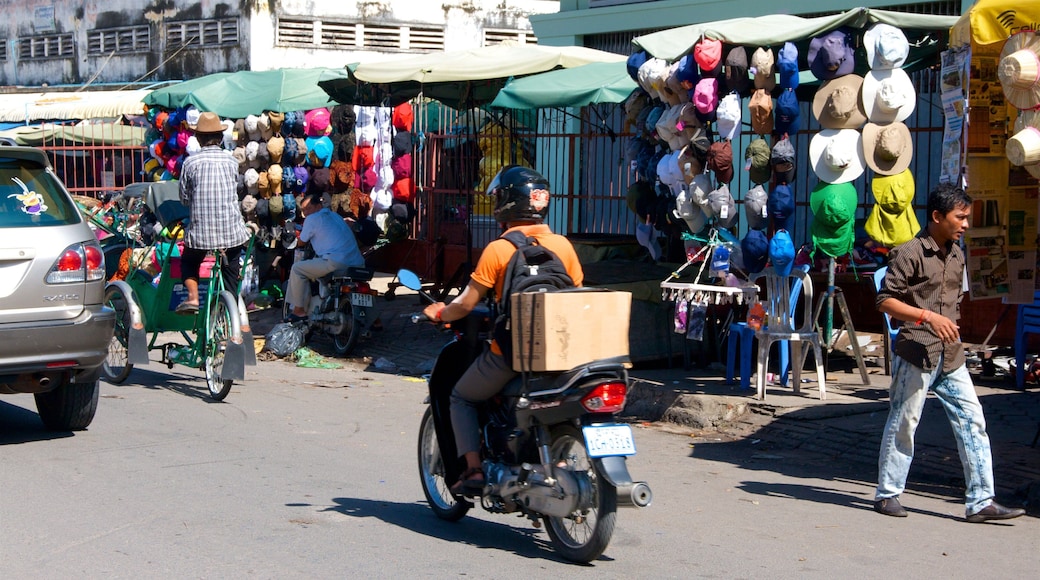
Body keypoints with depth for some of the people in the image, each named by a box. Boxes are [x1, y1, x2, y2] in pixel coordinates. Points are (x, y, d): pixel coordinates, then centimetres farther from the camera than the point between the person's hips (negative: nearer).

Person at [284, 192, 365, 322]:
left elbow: (302, 242, 13)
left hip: (337, 263, -9)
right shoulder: (335, 216, 25)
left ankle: (299, 311, 5)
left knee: (297, 268, 5)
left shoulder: (312, 219, 1)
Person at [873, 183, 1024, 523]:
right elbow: (886, 300, -13)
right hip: (916, 354, -7)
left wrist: (952, 327, 17)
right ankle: (887, 494, 15)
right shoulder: (910, 253, -9)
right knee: (902, 425, 1)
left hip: (950, 357, 7)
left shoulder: (956, 255, 14)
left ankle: (980, 501, 2)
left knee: (972, 421, 1)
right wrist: (928, 316, -22)